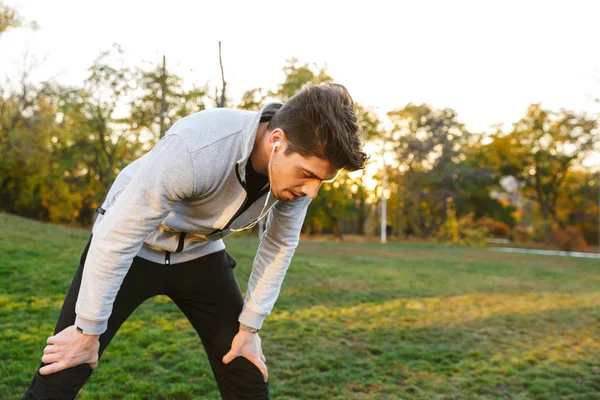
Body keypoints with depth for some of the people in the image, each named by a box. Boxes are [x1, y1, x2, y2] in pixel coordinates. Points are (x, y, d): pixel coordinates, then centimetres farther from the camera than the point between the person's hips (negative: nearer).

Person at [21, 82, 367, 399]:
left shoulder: (299, 159, -19)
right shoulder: (197, 150, -38)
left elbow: (280, 245, -3)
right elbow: (117, 237, -28)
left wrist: (250, 326, 0)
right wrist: (89, 330, -18)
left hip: (201, 254, 5)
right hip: (130, 246, -4)